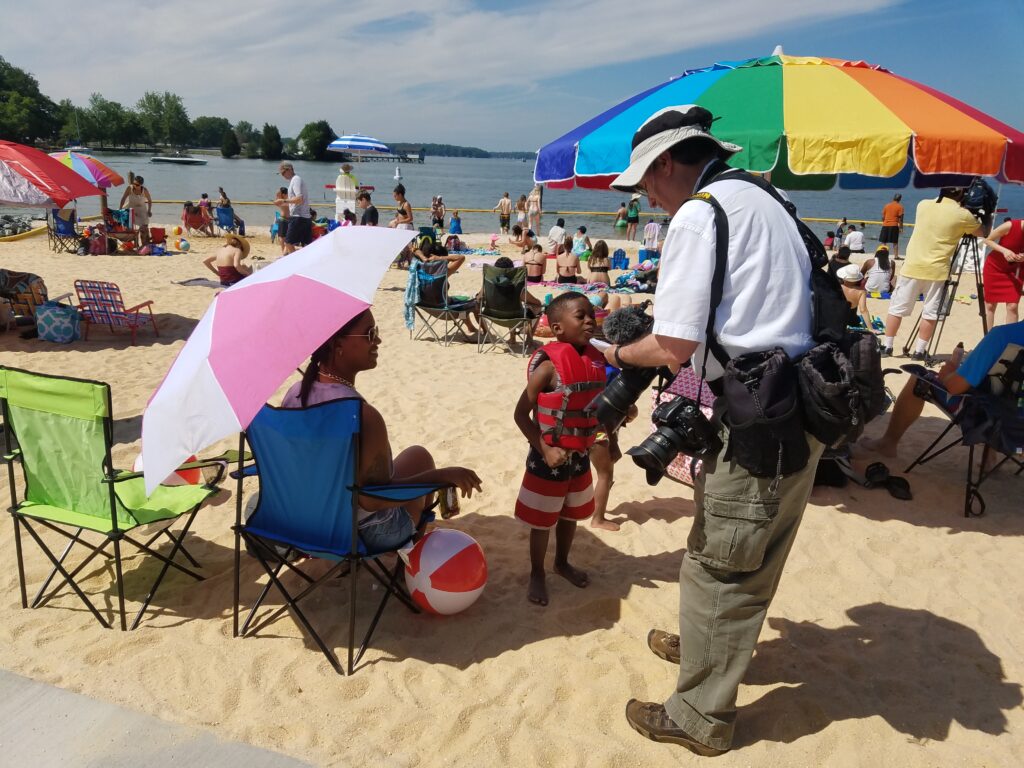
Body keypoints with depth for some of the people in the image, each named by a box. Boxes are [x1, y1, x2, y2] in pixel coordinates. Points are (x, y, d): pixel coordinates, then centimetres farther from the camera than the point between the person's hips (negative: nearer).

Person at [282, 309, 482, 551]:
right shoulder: (362, 416, -34)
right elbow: (373, 499, -28)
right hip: (362, 534, -6)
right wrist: (444, 475, -20)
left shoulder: (294, 394, -10)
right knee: (419, 456, 18)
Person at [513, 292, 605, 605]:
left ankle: (562, 563, 47)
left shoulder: (596, 360, -2)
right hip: (549, 460, -6)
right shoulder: (550, 365, -21)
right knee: (542, 522, 11)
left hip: (580, 458, 6)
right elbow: (521, 414, -18)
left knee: (570, 516, 24)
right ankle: (537, 574, 31)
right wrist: (545, 450, -22)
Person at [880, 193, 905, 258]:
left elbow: (883, 217, 8)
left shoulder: (886, 205, 7)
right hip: (894, 226, -3)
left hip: (885, 225, 3)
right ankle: (896, 256, 4)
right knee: (895, 242, 2)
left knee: (882, 241, 7)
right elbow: (900, 218, -5)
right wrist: (901, 227, 0)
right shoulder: (900, 206, -2)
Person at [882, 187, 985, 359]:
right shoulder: (962, 215, -3)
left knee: (897, 308, 8)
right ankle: (920, 350, 6)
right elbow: (983, 232, 13)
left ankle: (886, 346, 11)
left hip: (912, 266, 3)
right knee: (930, 312, 6)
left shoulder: (923, 205, 5)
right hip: (936, 270, -2)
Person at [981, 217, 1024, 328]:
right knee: (990, 305, 3)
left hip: (1015, 270, 2)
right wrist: (1004, 250, -29)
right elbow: (988, 240, -14)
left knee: (1012, 306, -9)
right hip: (994, 266, -1)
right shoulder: (1010, 226, -28)